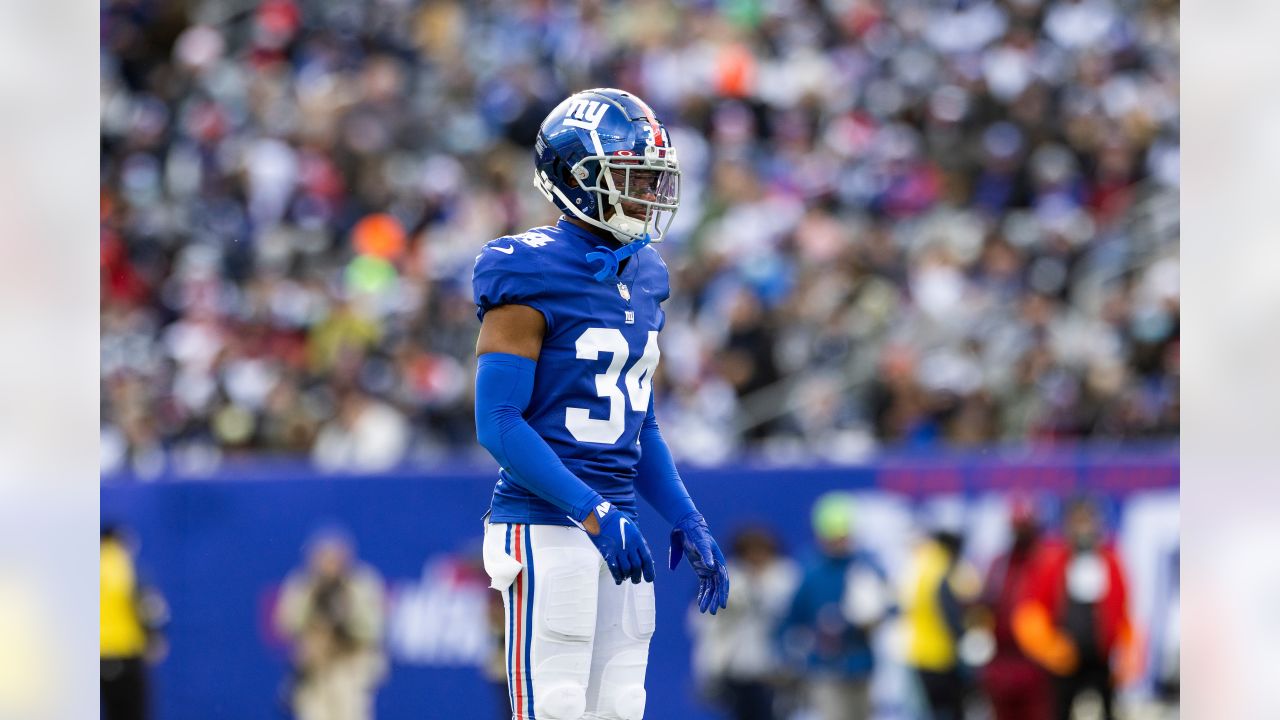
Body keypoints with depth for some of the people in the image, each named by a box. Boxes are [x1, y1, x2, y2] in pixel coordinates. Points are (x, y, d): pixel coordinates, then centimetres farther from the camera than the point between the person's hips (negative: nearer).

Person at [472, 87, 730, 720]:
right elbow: (499, 424, -16)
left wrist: (686, 522, 11)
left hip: (616, 526, 8)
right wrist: (594, 515, -21)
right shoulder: (531, 277, -11)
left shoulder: (641, 277, 14)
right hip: (545, 526, -8)